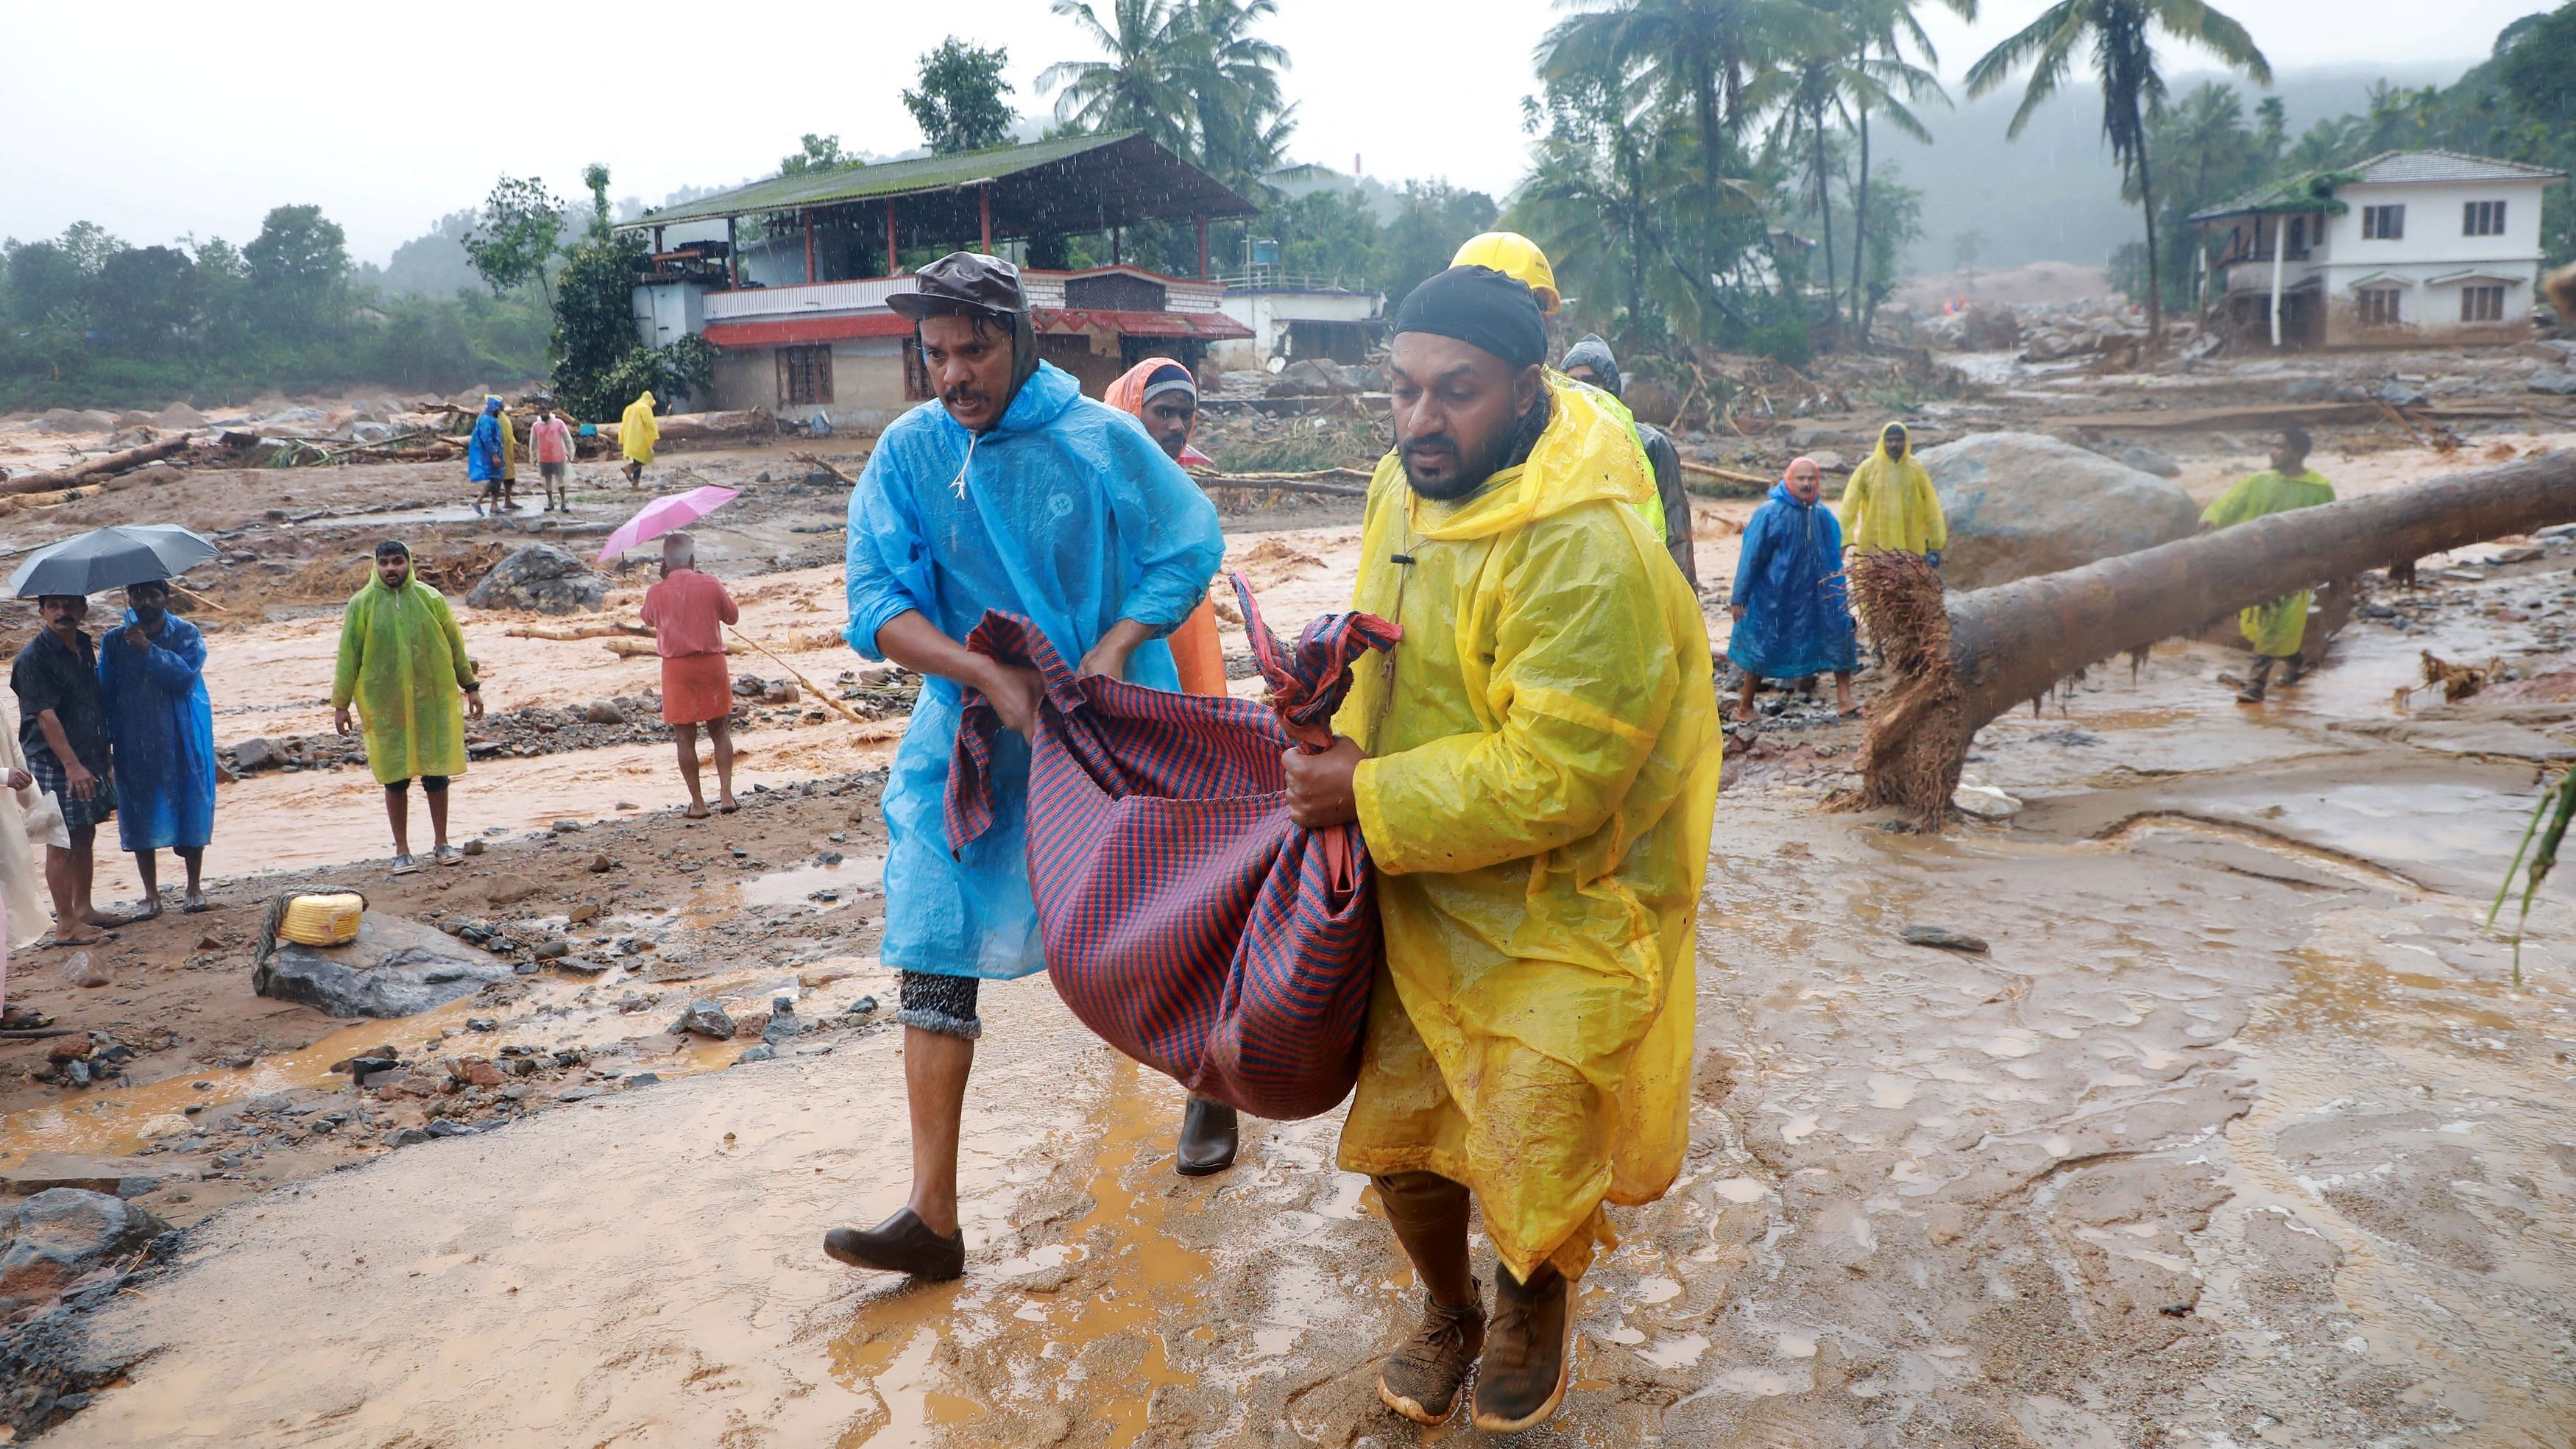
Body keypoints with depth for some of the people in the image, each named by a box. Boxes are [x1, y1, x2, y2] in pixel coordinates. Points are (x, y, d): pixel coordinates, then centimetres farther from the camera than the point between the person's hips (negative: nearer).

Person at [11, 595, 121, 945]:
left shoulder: (85, 646, 9)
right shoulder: (33, 657, -15)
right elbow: (45, 717, -20)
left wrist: (104, 755, 20)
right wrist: (72, 765, -26)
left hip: (89, 761, 7)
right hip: (52, 763, -7)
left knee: (86, 836, 14)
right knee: (61, 843, -2)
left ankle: (83, 908, 26)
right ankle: (66, 925, 4)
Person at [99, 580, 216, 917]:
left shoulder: (186, 634, -2)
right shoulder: (114, 641, 4)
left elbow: (186, 676, -17)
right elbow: (105, 692, 6)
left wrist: (147, 649, -22)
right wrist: (106, 739, -1)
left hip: (182, 741, -2)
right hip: (134, 744, 2)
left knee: (189, 811, 4)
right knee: (141, 816, 5)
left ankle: (195, 888, 18)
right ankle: (151, 894, 15)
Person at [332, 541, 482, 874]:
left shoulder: (431, 599, 2)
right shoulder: (361, 604, -1)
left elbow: (455, 645, 10)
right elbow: (348, 656, 3)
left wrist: (471, 687, 10)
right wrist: (340, 704, 2)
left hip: (432, 702, 1)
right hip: (385, 705, -1)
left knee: (437, 773, 6)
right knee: (395, 778, 4)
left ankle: (441, 843, 20)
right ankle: (402, 850, 14)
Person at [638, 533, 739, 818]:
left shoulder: (655, 593, -7)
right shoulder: (710, 584, -7)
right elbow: (733, 616, 6)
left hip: (677, 668, -1)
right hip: (712, 663, 1)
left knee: (686, 737, 6)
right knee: (720, 731, 13)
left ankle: (698, 803, 9)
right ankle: (726, 795, 9)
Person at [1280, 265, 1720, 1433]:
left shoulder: (1590, 550, -28)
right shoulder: (1405, 484, -1)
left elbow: (1551, 775, -29)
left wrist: (1369, 800, -23)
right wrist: (1348, 736, -2)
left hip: (1562, 908, -6)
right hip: (1425, 892, 7)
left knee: (1531, 1150, 2)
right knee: (1398, 1128, 12)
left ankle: (1534, 1302, 38)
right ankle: (1448, 1310, 42)